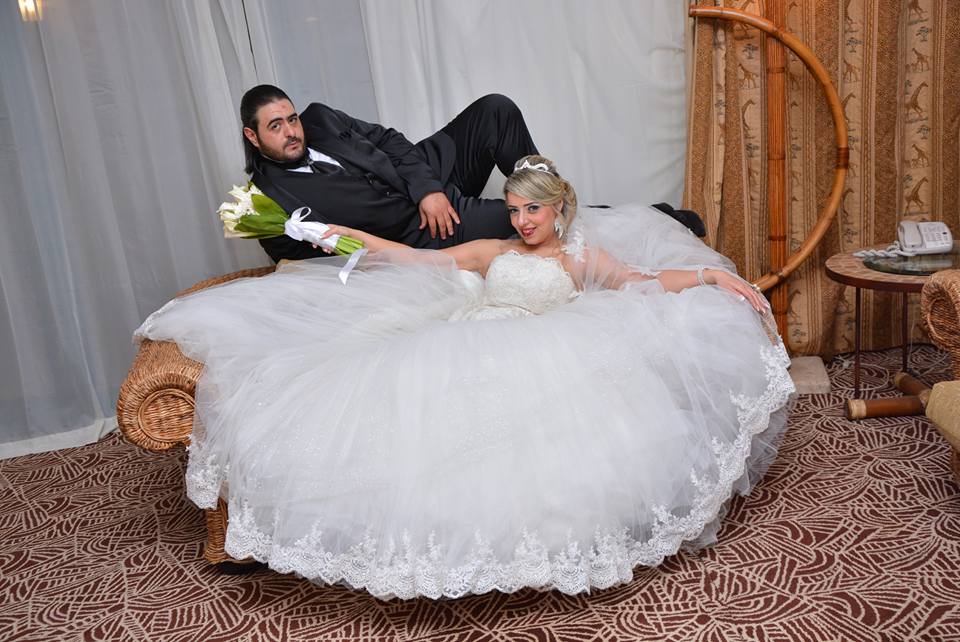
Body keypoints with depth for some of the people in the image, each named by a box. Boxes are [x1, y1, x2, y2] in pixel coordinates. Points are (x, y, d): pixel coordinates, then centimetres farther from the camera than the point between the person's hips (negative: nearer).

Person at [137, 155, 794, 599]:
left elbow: (649, 280, 10)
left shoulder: (584, 257, 21)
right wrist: (348, 235, 20)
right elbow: (417, 260, 24)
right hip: (455, 349, 3)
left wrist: (710, 274, -3)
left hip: (529, 358, -3)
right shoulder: (490, 251, 28)